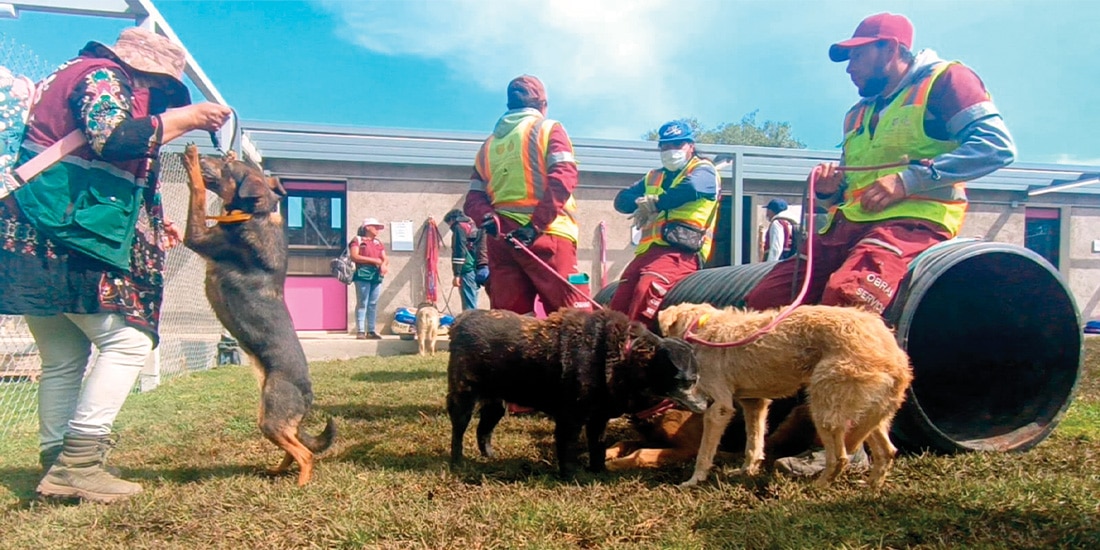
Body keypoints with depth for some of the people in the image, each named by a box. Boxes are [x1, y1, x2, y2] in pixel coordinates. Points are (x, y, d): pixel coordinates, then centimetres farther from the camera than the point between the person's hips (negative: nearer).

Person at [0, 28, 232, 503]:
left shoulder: (78, 75, 27)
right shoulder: (102, 76, -3)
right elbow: (112, 138, -25)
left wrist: (151, 225, 24)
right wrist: (183, 119, -13)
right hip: (68, 242, -10)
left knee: (64, 359, 11)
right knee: (128, 341, -9)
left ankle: (58, 466, 13)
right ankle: (79, 461, -12)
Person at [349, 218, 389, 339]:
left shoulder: (378, 243, 22)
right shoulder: (357, 240, 5)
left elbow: (385, 258, 15)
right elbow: (354, 256, -8)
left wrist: (384, 264, -9)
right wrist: (374, 260, -10)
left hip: (377, 275, 6)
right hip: (363, 274, -6)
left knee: (373, 304, 4)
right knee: (362, 303, -8)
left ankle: (371, 331, 7)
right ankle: (360, 331, -8)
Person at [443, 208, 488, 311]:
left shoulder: (459, 227, -2)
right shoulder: (472, 227, 23)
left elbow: (459, 251, -12)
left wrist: (457, 274, -14)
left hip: (467, 270, -8)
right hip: (477, 270, 8)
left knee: (468, 306, -11)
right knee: (472, 305, 10)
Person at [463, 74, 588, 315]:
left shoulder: (488, 145, 22)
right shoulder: (548, 129, 8)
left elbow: (473, 200, 12)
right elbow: (563, 176, -10)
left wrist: (489, 219, -6)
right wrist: (537, 224, -16)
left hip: (500, 239, 5)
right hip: (546, 235, -5)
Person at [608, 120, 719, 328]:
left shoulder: (703, 170, 10)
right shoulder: (653, 177, 28)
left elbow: (690, 188, -14)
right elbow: (622, 200, 17)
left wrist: (654, 204, -6)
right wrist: (643, 202, -5)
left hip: (681, 251, -6)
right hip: (648, 250, 6)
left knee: (646, 289, -32)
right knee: (617, 305, -11)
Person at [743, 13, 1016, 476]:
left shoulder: (944, 81, 4)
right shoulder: (859, 114, 27)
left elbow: (996, 145, -10)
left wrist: (909, 179, -16)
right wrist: (829, 188, 8)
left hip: (913, 221, -8)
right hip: (848, 224, 8)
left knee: (844, 298, -35)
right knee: (764, 300, -11)